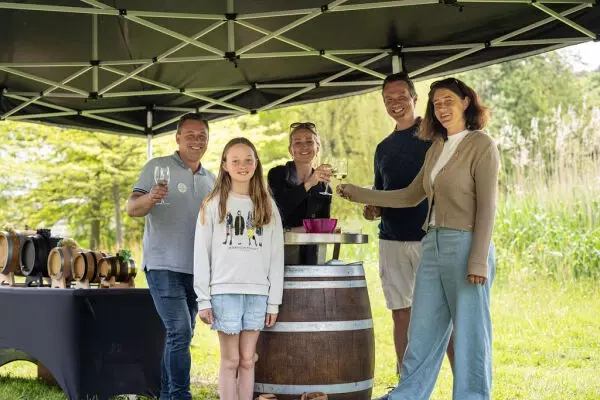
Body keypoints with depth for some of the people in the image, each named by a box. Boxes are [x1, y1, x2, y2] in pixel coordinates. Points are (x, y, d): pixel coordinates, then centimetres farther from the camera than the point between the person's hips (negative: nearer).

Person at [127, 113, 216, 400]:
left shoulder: (211, 180, 14)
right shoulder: (158, 168, -2)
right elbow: (131, 209, -11)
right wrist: (149, 198, -33)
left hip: (196, 269, 6)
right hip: (164, 267, -6)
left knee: (180, 337, 11)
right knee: (180, 333, -16)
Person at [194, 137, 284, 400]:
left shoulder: (267, 206, 9)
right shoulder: (213, 204, 2)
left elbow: (276, 255, 8)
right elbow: (201, 254, 0)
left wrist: (274, 301, 3)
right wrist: (203, 300, -5)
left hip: (258, 292, 2)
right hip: (224, 291, -2)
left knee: (247, 360, 6)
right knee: (230, 360, 1)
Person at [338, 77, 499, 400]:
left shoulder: (481, 145, -6)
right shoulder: (436, 148, 15)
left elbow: (486, 207, -12)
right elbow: (410, 196, 21)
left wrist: (479, 261, -17)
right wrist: (359, 194, 21)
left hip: (465, 245, -7)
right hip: (432, 244, 7)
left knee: (469, 333, 2)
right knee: (422, 331, 11)